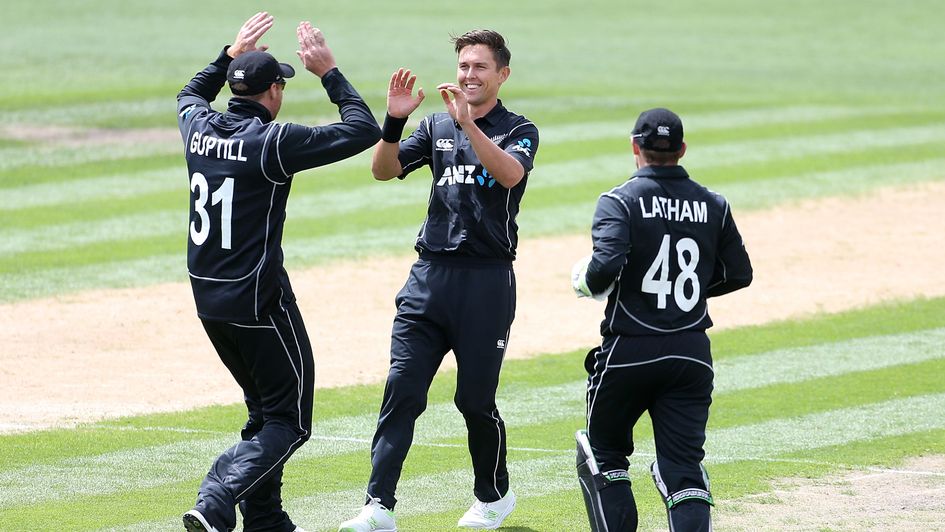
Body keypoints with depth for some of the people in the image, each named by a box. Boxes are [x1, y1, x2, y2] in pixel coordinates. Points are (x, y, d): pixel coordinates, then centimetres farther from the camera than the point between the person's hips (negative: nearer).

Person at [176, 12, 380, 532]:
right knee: (288, 422, -1)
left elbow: (190, 95, 30)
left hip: (208, 299, 8)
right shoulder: (273, 141, -16)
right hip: (258, 302, -8)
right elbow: (363, 130, -11)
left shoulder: (199, 128, 3)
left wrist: (231, 55, 30)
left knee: (265, 411, 22)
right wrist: (328, 72, -4)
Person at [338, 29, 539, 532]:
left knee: (475, 399, 2)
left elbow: (510, 173, -20)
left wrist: (467, 122, -30)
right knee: (401, 391, -7)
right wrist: (394, 119, -15)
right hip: (429, 277, 3)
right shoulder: (436, 127, 14)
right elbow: (384, 170, 2)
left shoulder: (519, 131, 2)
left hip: (487, 280, -3)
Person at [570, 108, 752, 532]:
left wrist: (586, 281, 0)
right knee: (683, 467, 1)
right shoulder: (713, 206, 6)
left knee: (604, 453, 16)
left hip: (628, 350, -3)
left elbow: (607, 264, -22)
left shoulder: (620, 202, -8)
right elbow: (739, 274, 12)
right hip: (692, 353, 3)